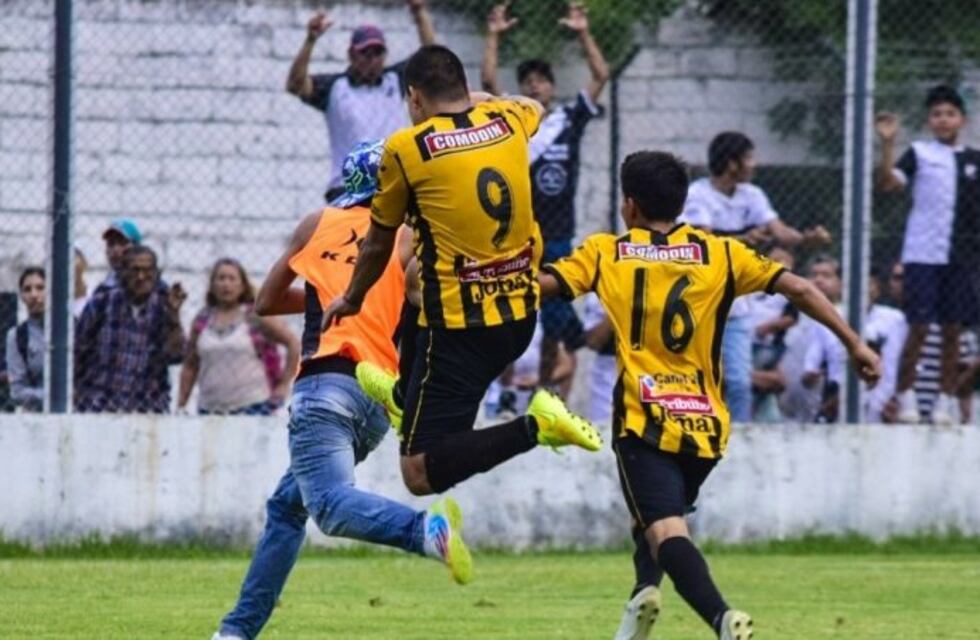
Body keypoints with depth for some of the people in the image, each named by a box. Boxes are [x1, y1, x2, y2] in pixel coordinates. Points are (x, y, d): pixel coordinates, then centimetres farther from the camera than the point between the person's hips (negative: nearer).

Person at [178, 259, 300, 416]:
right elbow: (190, 366, 16)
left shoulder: (255, 317, 1)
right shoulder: (202, 322, 11)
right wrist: (181, 405, 11)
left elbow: (293, 343, 1)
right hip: (210, 408, 4)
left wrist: (284, 384, -3)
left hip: (253, 408, -4)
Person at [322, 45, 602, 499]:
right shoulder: (508, 122, 2)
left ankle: (532, 427, -21)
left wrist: (352, 299, 23)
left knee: (420, 474, -8)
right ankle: (406, 397, 47)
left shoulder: (405, 149, -10)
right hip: (521, 315, 7)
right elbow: (533, 106, 32)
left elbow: (378, 244, 6)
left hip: (461, 326, -7)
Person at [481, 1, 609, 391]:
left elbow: (601, 76, -1)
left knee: (555, 319, 7)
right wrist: (494, 37, -9)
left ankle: (546, 390, 18)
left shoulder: (570, 120, 5)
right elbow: (488, 81, -7)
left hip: (557, 236, 2)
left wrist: (583, 34, -6)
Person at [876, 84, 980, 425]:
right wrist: (888, 144, -23)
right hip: (923, 253, -3)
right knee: (919, 327, -5)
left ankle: (946, 400, 13)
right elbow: (888, 182, -13)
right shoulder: (919, 153, 0)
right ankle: (905, 397, 4)